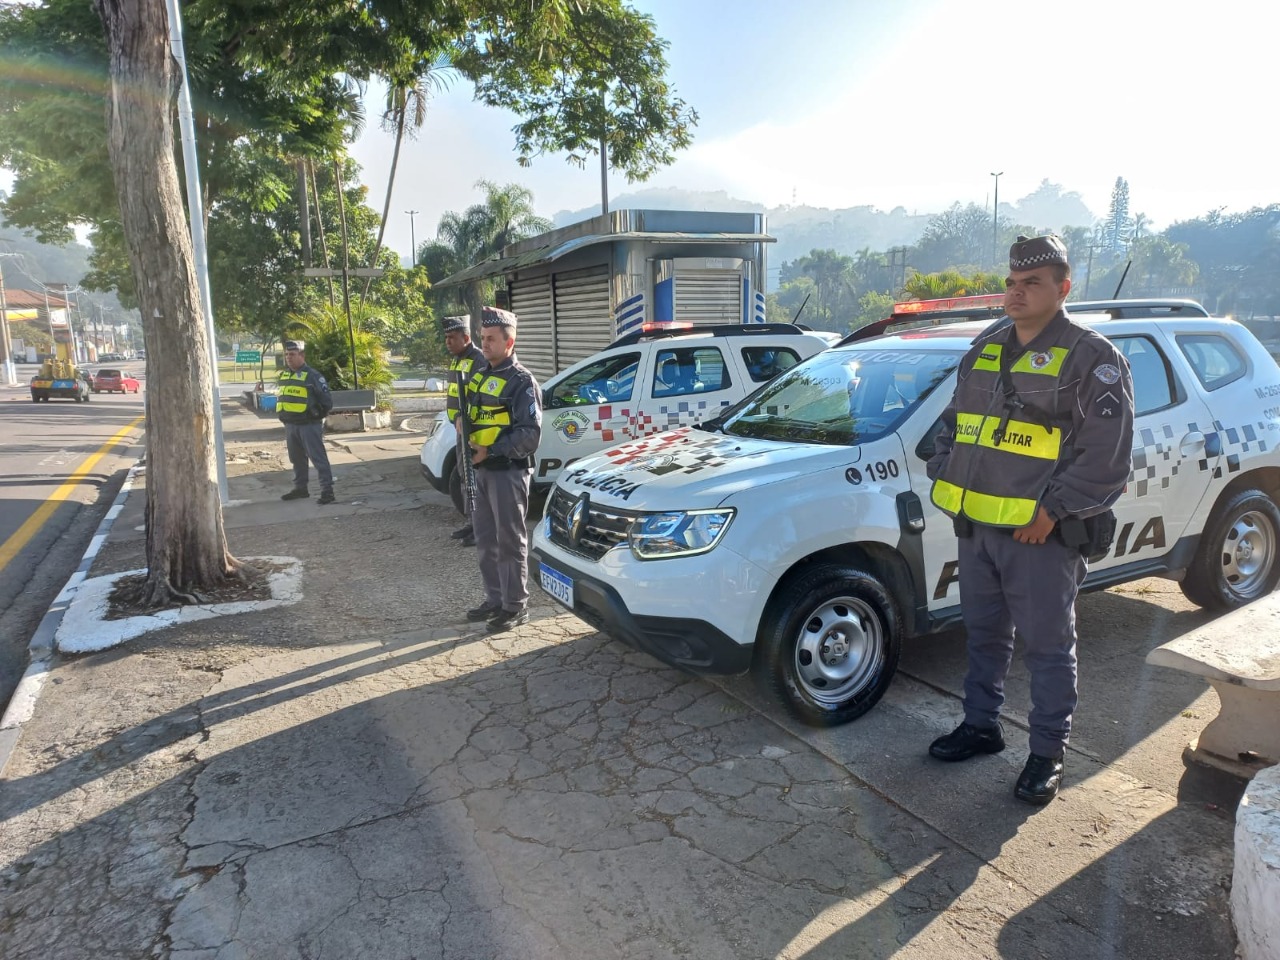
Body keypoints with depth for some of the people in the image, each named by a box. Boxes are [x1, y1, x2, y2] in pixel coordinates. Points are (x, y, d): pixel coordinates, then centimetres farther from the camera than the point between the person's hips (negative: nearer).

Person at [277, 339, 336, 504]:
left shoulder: (312, 375, -10)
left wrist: (318, 415, -2)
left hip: (309, 425, -8)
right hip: (290, 425, 8)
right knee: (297, 459, 17)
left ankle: (327, 491, -6)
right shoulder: (283, 376, 12)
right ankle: (300, 488, 29)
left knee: (318, 458, -7)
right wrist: (285, 416, 18)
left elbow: (327, 400, -9)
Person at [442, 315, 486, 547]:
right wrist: (457, 418, 12)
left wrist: (464, 419, -21)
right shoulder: (456, 360, 17)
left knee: (473, 476, -10)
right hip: (461, 426, 10)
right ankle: (472, 522, 27)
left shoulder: (478, 359, -14)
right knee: (466, 475, 16)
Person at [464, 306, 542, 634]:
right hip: (482, 470, 9)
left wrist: (491, 450, -21)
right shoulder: (480, 375, 15)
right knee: (485, 539, 15)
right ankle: (494, 600, 27)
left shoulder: (521, 382, -11)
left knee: (510, 540, -1)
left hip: (508, 471, -8)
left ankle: (516, 606, 10)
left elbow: (530, 434, -17)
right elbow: (471, 414, 23)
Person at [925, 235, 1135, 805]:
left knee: (1047, 646, 7)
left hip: (1041, 535, -6)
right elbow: (952, 424, 20)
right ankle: (980, 726, 35)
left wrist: (1052, 510, -19)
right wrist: (945, 477, 6)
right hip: (976, 527, 6)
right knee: (984, 635, 18)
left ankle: (1049, 753, 23)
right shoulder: (984, 350, 12)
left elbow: (1108, 455, -13)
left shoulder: (1091, 360, -7)